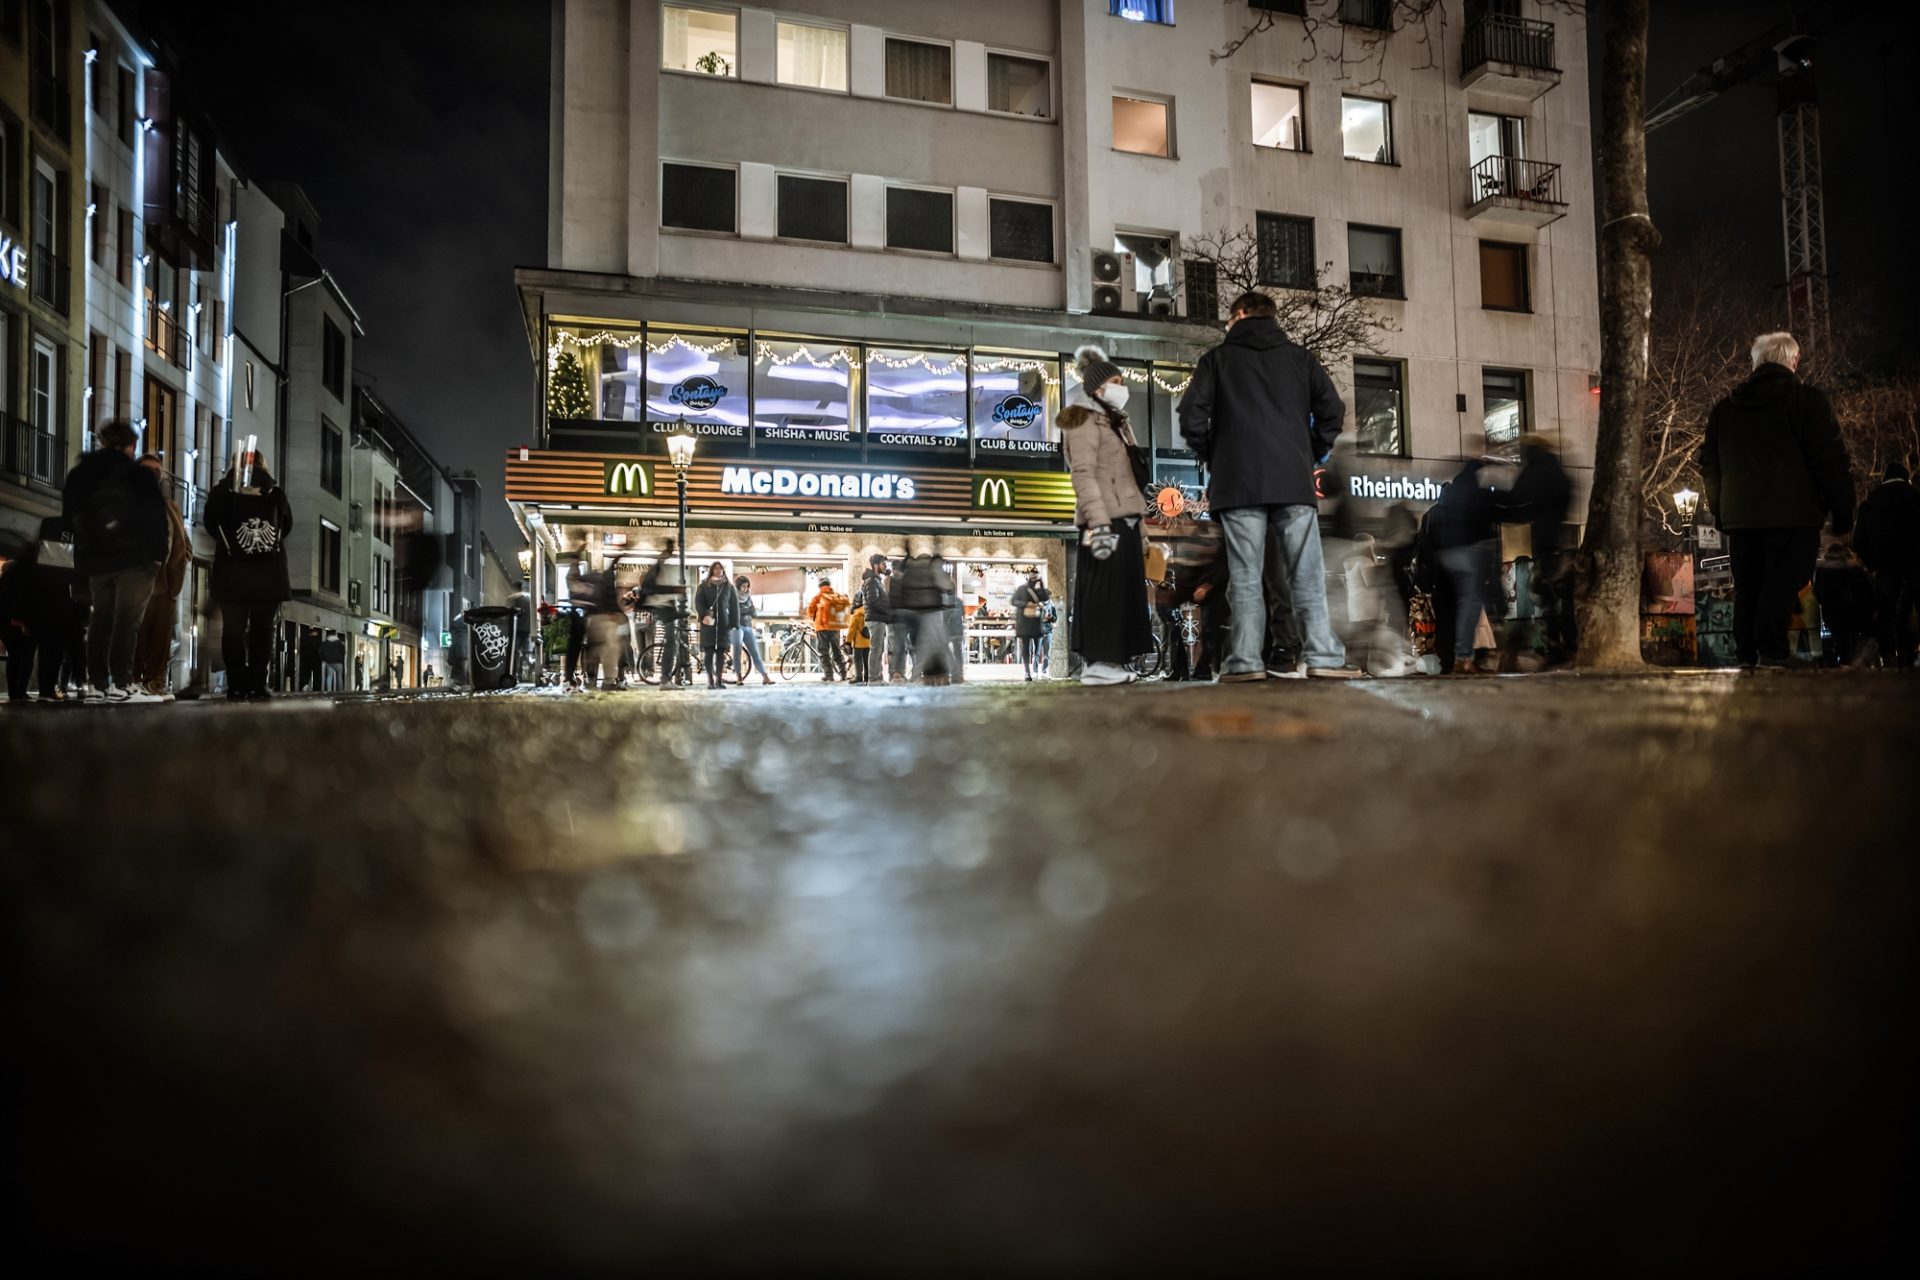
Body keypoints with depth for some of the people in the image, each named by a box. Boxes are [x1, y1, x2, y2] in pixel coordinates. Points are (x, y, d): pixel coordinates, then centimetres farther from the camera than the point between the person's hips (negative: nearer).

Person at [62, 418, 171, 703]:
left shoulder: (77, 476, 13)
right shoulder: (139, 475, -6)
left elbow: (68, 518, 17)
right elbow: (156, 517, -8)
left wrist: (81, 558, 21)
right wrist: (157, 555, -2)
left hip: (95, 561, 6)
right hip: (133, 560, -6)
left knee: (101, 621, 12)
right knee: (126, 622, -6)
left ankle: (96, 683, 10)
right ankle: (121, 685, -11)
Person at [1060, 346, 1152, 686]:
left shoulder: (1113, 421, 23)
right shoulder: (1084, 422, -7)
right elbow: (1083, 475, -18)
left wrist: (1135, 521, 21)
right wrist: (1098, 522, -27)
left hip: (1124, 517, 10)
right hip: (1106, 519, -10)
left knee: (1124, 589, 7)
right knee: (1104, 589, -10)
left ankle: (1111, 661, 10)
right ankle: (1098, 662, -9)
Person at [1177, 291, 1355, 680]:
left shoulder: (1217, 359, 9)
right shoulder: (1300, 356, 14)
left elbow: (1192, 417, -1)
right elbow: (1332, 411, 5)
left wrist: (1213, 457, 12)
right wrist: (1312, 454, 17)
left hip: (1238, 483, -1)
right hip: (1294, 481, 1)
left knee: (1245, 577, -1)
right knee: (1308, 576, 1)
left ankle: (1246, 662, -8)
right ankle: (1324, 657, -5)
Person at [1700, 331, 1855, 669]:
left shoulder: (1724, 409, 14)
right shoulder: (1807, 399, -2)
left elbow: (1709, 467, 19)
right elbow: (1830, 460, -5)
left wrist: (1720, 512, 26)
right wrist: (1843, 515, 1)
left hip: (1740, 516, 5)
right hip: (1794, 514, -5)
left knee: (1747, 590, 9)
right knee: (1780, 589, -10)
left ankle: (1747, 657, 8)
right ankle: (1772, 655, -18)